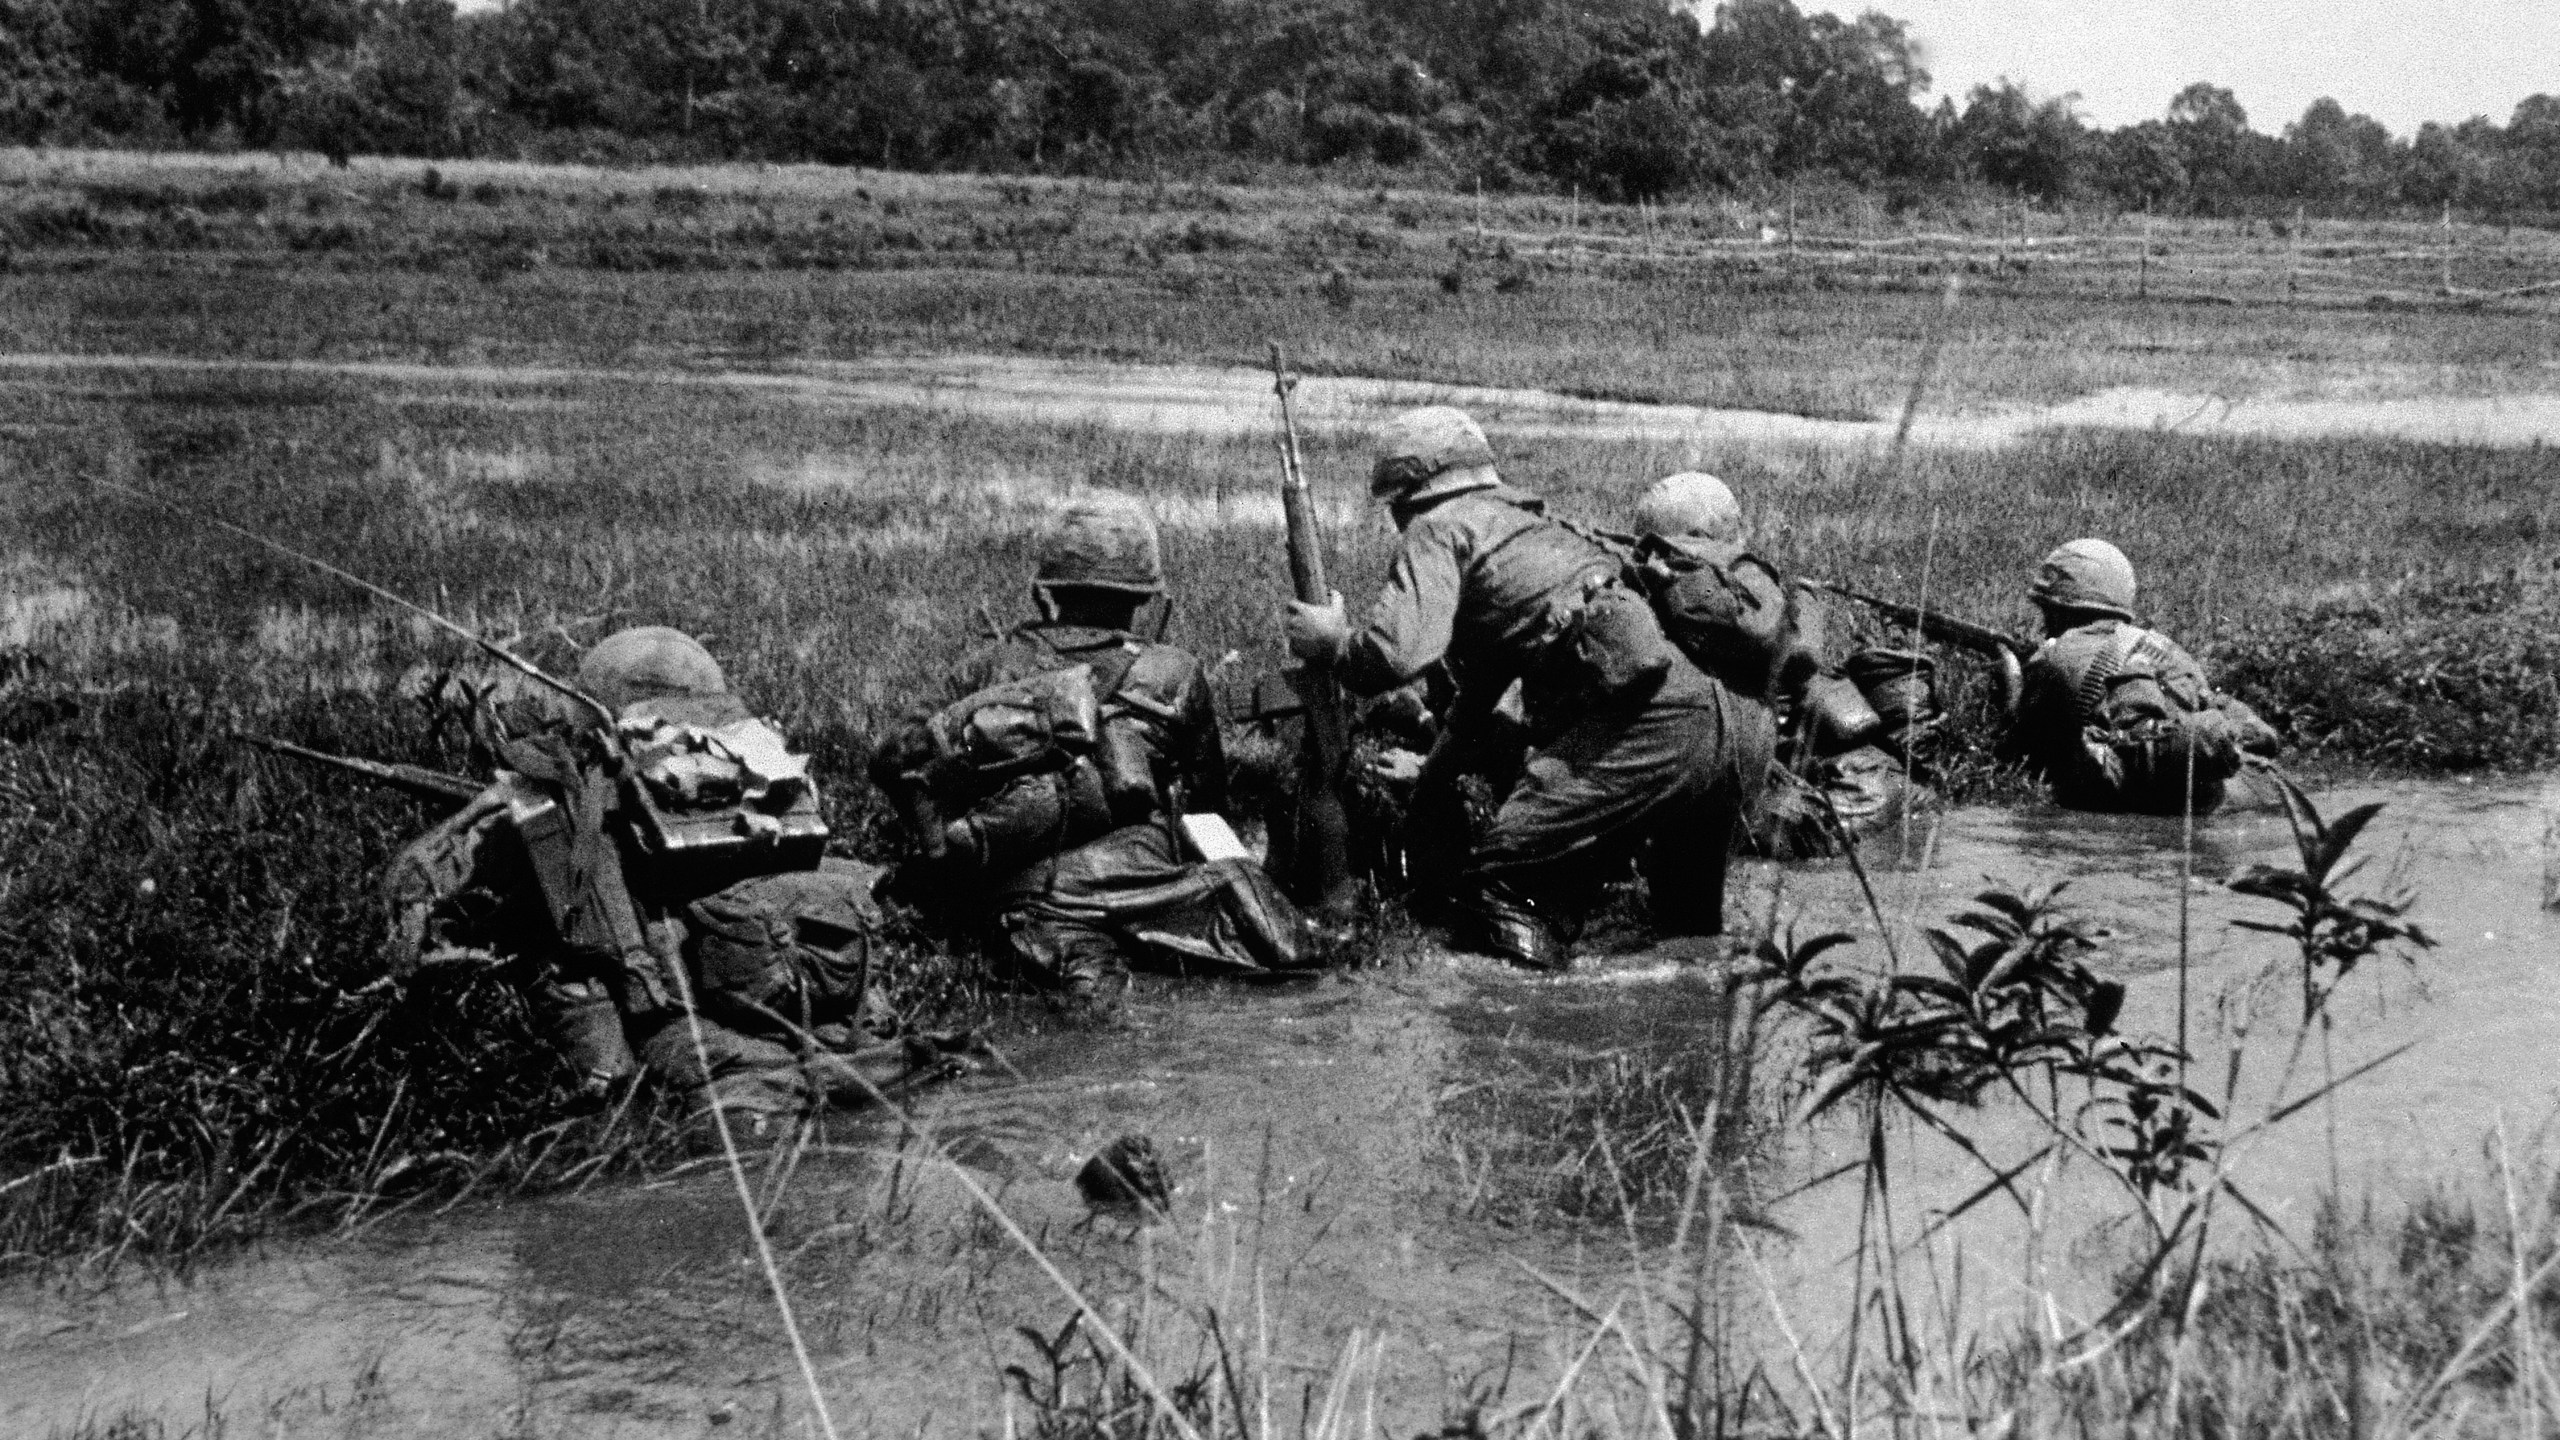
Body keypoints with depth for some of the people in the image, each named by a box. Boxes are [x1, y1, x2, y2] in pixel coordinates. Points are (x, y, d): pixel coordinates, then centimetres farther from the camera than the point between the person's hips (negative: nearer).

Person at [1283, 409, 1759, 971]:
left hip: (1639, 725, -9)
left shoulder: (1440, 528, 5)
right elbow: (1485, 684, 42)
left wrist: (1331, 643, 9)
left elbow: (1396, 653, -12)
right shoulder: (1529, 524, 33)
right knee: (1692, 936, 25)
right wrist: (1428, 791, 47)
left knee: (1497, 893, -12)